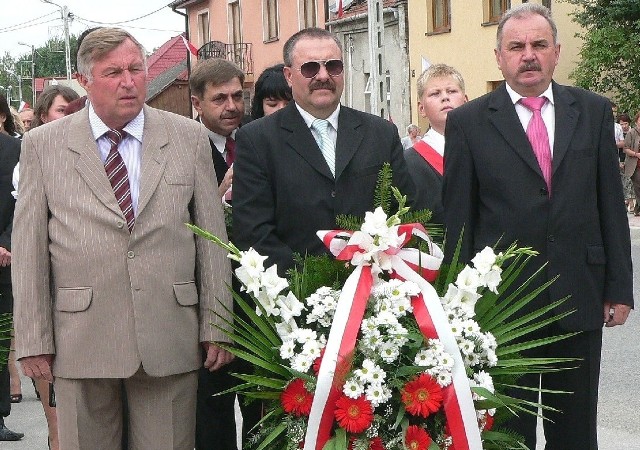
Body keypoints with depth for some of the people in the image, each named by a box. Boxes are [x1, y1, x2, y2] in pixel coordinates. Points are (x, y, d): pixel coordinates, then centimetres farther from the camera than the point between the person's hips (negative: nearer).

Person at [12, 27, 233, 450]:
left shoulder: (189, 137, 6)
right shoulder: (43, 144, 4)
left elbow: (212, 236, 6)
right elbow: (29, 248, 3)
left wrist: (217, 327, 2)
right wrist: (33, 340, -2)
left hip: (170, 337, 1)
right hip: (81, 342, 0)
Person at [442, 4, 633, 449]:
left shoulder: (594, 111, 5)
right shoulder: (468, 122, -1)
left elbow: (611, 205, 6)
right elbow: (458, 219, 0)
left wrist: (619, 287, 4)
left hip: (580, 298, 2)